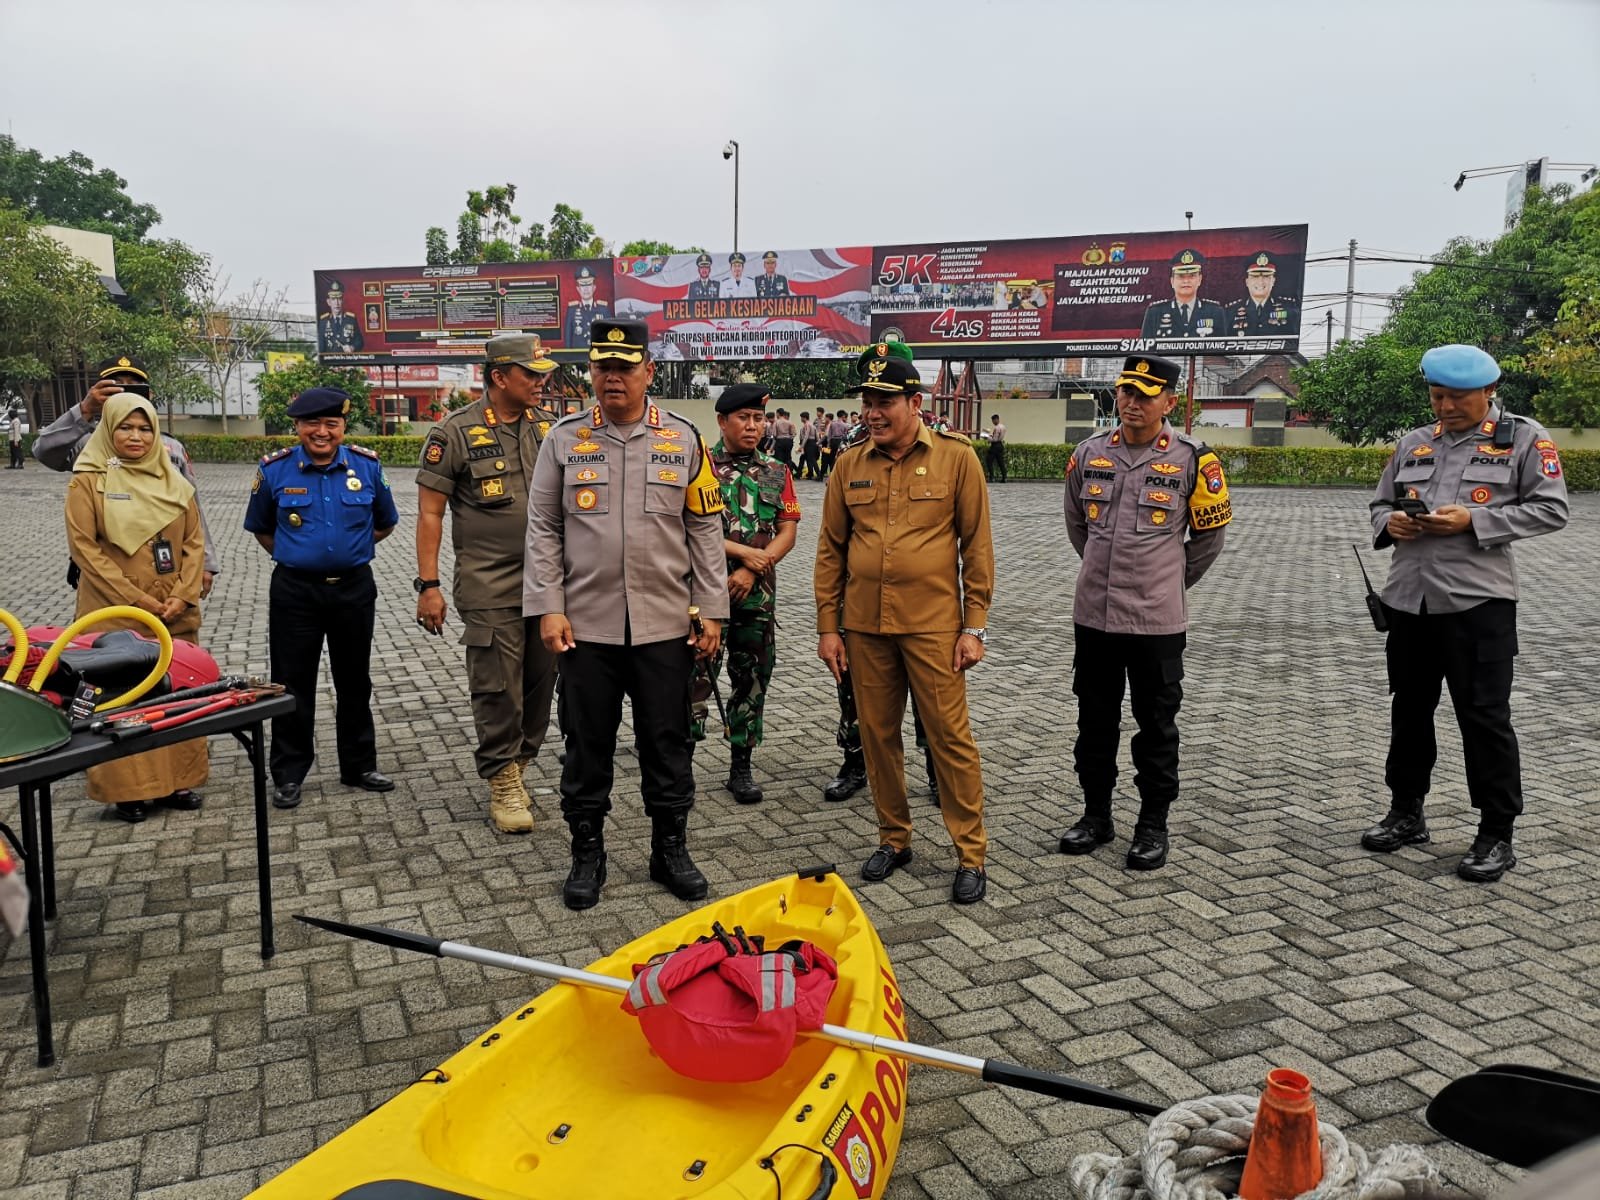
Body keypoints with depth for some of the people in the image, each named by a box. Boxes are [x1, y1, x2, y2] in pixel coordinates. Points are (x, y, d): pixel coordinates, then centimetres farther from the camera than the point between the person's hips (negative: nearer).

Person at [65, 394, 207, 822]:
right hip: (116, 614, -4)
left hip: (174, 613, 4)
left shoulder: (173, 481, 9)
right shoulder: (88, 480, -3)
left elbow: (194, 541, 7)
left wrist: (183, 595, -6)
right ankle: (125, 788, 11)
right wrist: (134, 598, -14)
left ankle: (176, 780, 20)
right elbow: (83, 546, -9)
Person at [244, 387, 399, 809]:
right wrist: (293, 555, 6)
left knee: (355, 682, 12)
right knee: (293, 685, 5)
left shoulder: (367, 466, -2)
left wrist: (350, 550, 9)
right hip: (295, 591, -1)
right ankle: (288, 775, 17)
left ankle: (359, 766, 25)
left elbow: (385, 522, 13)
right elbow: (260, 528, 12)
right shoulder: (275, 469, -4)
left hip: (354, 588, 1)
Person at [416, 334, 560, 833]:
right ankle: (503, 785, 13)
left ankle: (516, 766, 28)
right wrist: (428, 584, -9)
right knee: (498, 688, -1)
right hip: (490, 587, -5)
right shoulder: (455, 433, -6)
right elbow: (430, 512, -5)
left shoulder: (545, 429, 9)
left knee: (540, 681, 10)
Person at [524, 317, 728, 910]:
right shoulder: (564, 438, 3)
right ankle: (587, 854, 24)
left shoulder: (683, 438, 4)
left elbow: (706, 529, 5)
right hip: (585, 624, 0)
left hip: (666, 624, 0)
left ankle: (671, 850, 25)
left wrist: (712, 611, 1)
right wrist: (548, 608, -4)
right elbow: (543, 529, 4)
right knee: (587, 743, 9)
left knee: (667, 741, 9)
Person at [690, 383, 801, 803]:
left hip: (757, 595, 4)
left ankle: (741, 767, 20)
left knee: (752, 681, 9)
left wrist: (751, 571, -11)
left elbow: (787, 532, 3)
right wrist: (745, 552, -14)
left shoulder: (777, 472, 9)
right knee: (696, 678, -5)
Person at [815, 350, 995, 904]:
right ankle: (894, 838, 28)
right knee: (877, 734, 11)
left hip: (933, 624, -3)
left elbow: (976, 546, -2)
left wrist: (975, 626, -6)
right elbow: (831, 548, 9)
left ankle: (971, 855, 13)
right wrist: (827, 626, 6)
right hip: (864, 625, 4)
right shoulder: (849, 465, 6)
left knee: (950, 736, 1)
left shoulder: (956, 457, -3)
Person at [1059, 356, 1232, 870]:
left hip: (1157, 619, -3)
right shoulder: (1090, 452, 4)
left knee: (1156, 726, 7)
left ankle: (1153, 825, 21)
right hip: (1093, 615, 4)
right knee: (1095, 720, 13)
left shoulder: (1192, 459, -6)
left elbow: (1210, 535, 5)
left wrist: (1170, 582, 11)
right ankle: (1096, 815, 28)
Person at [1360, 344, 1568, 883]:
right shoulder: (1413, 443, 14)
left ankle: (1496, 835, 12)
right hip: (1408, 597, 5)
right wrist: (1389, 522, -4)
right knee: (1409, 708, 14)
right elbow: (1379, 503, 19)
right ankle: (1406, 813, 29)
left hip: (1478, 599, -5)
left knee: (1485, 716, -1)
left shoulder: (1524, 437, 0)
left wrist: (1474, 521, -17)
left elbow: (1550, 508, -6)